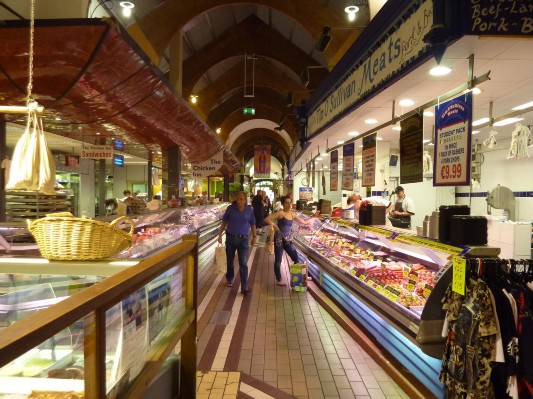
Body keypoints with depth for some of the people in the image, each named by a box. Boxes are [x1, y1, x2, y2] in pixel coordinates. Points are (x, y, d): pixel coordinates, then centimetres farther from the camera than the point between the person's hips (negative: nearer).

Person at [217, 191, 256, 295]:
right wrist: (220, 234, 2)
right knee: (230, 260, 16)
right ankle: (229, 279, 39)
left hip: (243, 239, -1)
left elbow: (252, 224, 7)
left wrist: (254, 237, 9)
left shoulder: (249, 210, -5)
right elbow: (224, 222, 4)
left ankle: (244, 287, -2)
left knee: (243, 263, -5)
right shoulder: (230, 208, -7)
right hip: (230, 238, 1)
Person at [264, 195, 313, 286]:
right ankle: (278, 280, 14)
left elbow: (304, 222, 20)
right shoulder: (280, 213, -10)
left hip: (288, 239, 6)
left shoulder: (292, 214, 8)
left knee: (296, 258, 6)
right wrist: (273, 224, -30)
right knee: (278, 260, 1)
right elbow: (267, 219, -17)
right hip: (279, 239, -6)